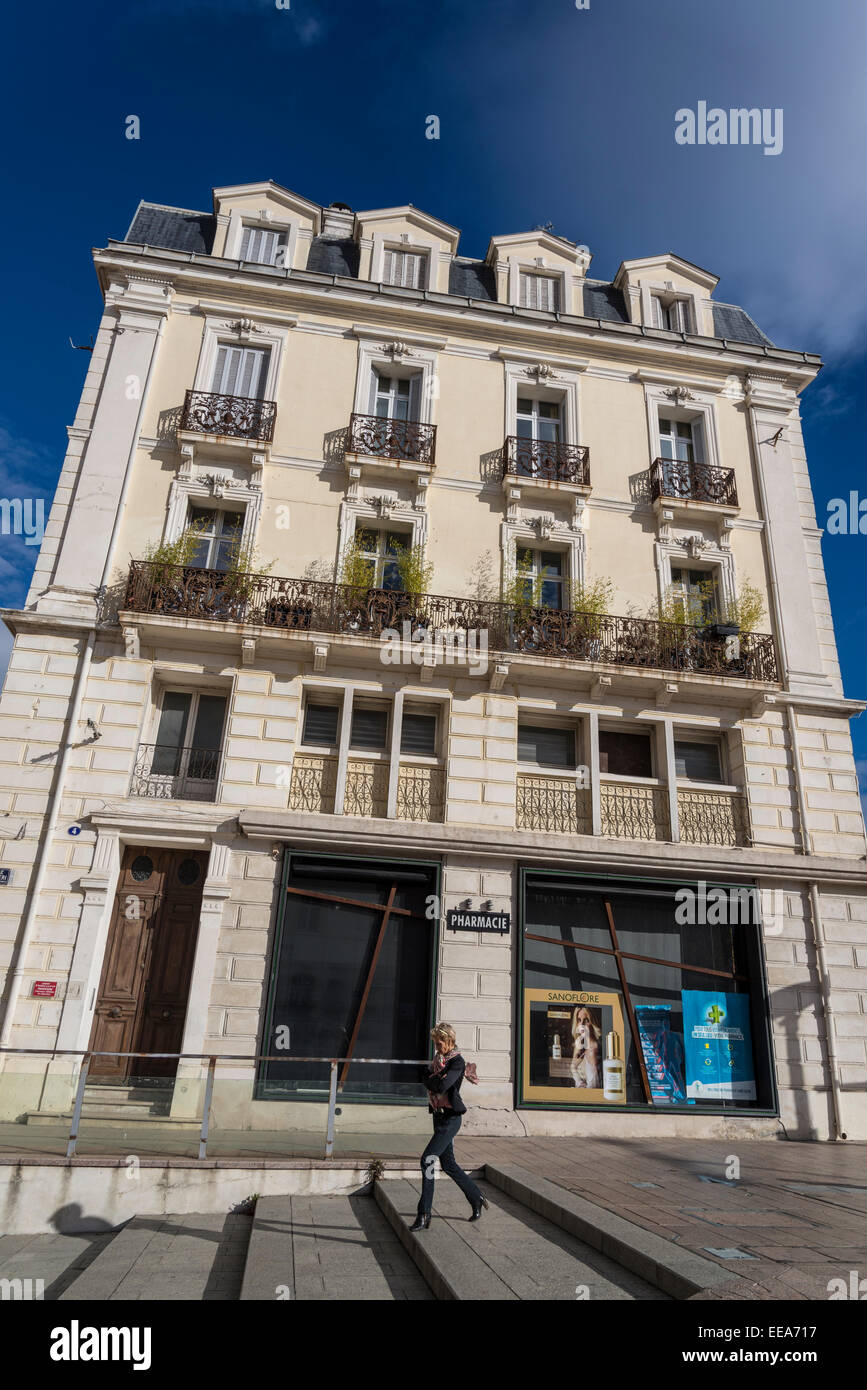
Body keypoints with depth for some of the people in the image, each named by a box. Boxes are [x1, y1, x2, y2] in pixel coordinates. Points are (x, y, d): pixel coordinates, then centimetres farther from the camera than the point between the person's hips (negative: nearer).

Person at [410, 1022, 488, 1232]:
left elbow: (441, 1086, -25)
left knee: (427, 1160, -13)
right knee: (448, 1164, 14)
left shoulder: (457, 1062, -14)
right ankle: (477, 1199, 30)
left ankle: (424, 1215, -6)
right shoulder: (438, 1059, 12)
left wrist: (433, 1080, -7)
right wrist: (438, 1078, -12)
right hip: (438, 1115, 9)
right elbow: (427, 1080, 3)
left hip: (450, 1118, -9)